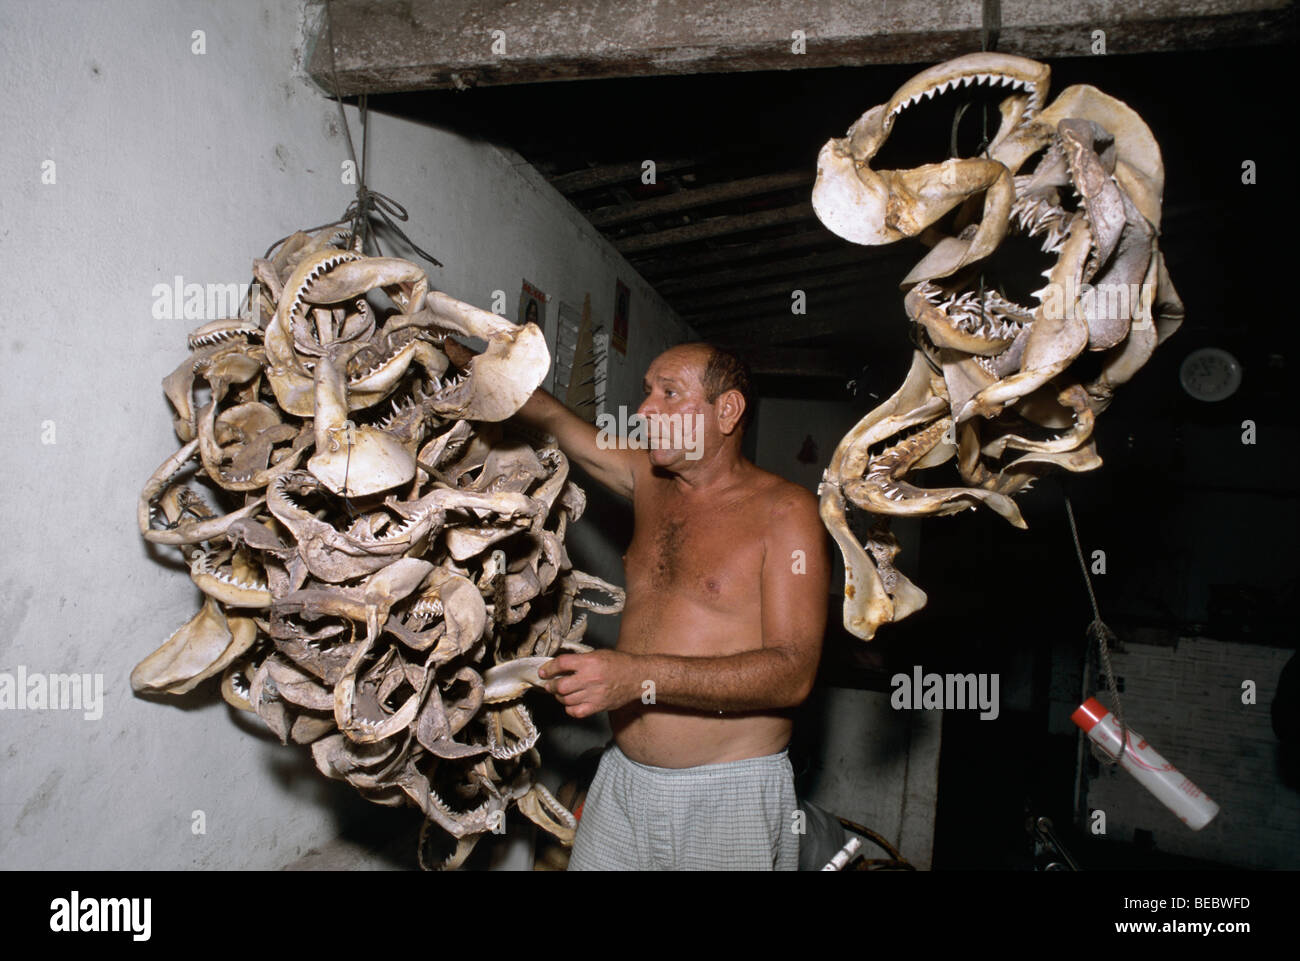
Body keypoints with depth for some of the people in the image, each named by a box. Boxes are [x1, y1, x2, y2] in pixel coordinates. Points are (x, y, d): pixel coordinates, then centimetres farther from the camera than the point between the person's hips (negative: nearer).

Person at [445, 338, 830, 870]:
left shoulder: (785, 510, -11)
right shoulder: (649, 481, 7)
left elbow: (793, 672, -20)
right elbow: (550, 416, 16)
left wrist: (642, 676, -28)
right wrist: (455, 356, 13)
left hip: (729, 793, -5)